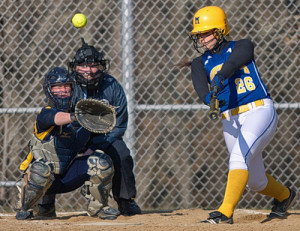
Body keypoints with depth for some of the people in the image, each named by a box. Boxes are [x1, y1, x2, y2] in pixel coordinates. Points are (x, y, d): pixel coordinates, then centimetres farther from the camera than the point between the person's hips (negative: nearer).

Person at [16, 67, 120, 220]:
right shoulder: (46, 113, -16)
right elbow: (57, 118, -42)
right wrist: (74, 117, -61)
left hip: (69, 177, 4)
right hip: (45, 178, -4)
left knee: (103, 162, -15)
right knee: (41, 169, -38)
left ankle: (98, 206, 4)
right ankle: (24, 208, -9)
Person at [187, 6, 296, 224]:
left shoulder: (242, 47, 1)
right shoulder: (201, 62, 10)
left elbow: (234, 61, -23)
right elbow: (200, 85, -12)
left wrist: (220, 77, -43)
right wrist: (209, 97, -35)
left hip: (259, 112, -5)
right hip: (231, 122, 5)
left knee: (239, 157, -28)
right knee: (256, 182, 11)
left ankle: (226, 212, -32)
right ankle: (284, 195, 41)